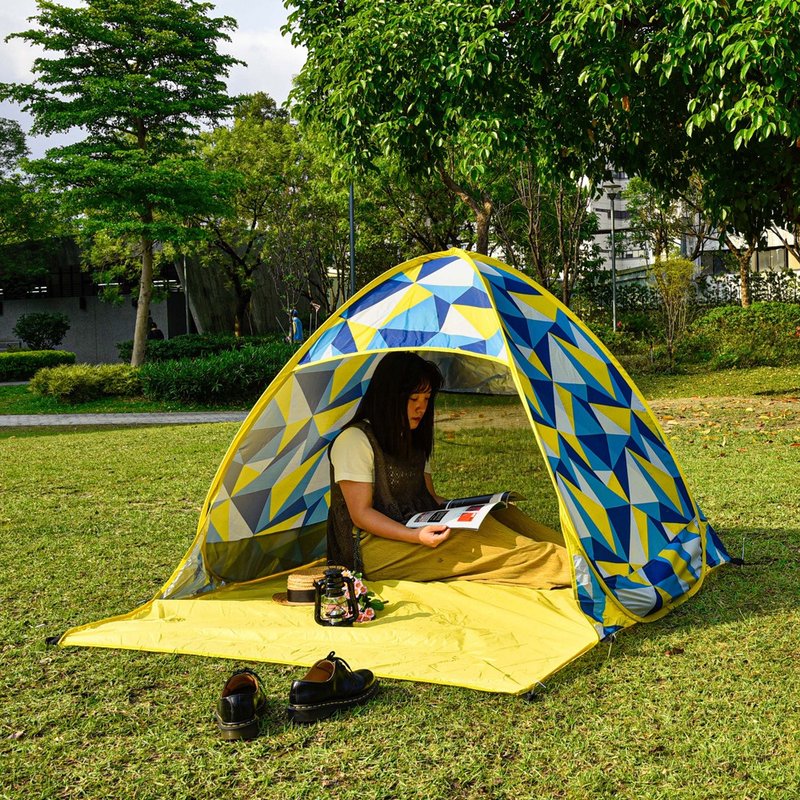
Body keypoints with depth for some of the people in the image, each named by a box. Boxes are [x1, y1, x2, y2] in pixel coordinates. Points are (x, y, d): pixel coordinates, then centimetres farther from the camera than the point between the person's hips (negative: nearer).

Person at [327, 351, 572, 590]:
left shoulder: (414, 441, 15)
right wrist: (414, 536, -28)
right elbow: (360, 514, -15)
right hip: (371, 548, -8)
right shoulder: (354, 440, -11)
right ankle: (561, 567, -37)